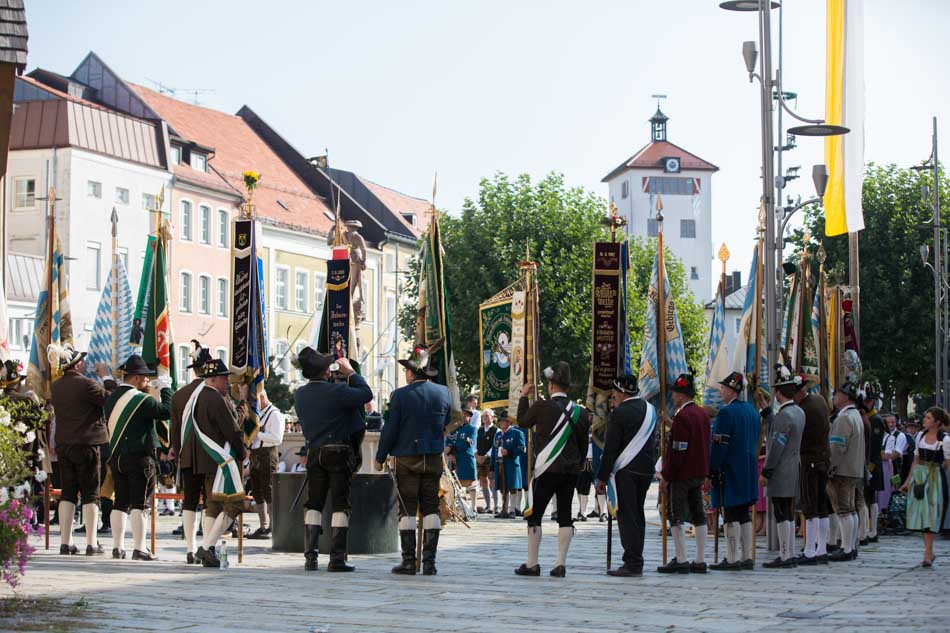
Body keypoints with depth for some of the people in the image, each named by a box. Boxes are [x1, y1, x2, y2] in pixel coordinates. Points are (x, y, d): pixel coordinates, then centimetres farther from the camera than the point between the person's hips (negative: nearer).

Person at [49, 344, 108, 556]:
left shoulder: (56, 386, 6)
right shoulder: (86, 384, -15)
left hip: (63, 444, 6)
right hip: (86, 443, -6)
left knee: (67, 493, 10)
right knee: (90, 494, 1)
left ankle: (66, 542, 7)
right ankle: (91, 543, -1)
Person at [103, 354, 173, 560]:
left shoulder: (111, 398, 9)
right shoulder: (141, 400, -14)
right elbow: (168, 411, -14)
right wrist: (165, 388, 0)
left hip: (116, 457, 7)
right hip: (140, 457, -7)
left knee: (120, 503, 10)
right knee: (139, 504, -4)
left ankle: (118, 546, 11)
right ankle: (139, 548, -4)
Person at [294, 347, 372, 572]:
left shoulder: (299, 395, 1)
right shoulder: (337, 391, -16)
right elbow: (366, 394, -7)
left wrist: (335, 379, 17)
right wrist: (350, 373, 3)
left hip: (315, 454, 5)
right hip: (339, 452, -5)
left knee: (314, 504, 10)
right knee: (340, 505, 1)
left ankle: (310, 557, 4)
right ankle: (337, 559, -2)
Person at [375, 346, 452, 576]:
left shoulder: (401, 395, -9)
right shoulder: (443, 393, 2)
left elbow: (390, 429, -6)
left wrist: (380, 457, 4)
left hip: (407, 459, -3)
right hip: (434, 459, 3)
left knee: (407, 510, 1)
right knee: (431, 508, 6)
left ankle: (409, 561, 0)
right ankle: (429, 561, 2)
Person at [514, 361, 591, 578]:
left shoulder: (542, 406, -10)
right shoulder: (580, 411, 4)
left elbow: (522, 422, 8)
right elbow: (583, 444, 10)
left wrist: (524, 397, 19)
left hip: (547, 469, -4)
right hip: (571, 471, 4)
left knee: (535, 515, 4)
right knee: (565, 515, 8)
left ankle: (532, 564, 5)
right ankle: (560, 564, 4)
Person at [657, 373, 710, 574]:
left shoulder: (682, 416, -18)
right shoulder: (703, 414, 11)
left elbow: (677, 450, -20)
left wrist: (666, 477, -15)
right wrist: (704, 473, 20)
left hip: (681, 475, -9)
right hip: (699, 474, 9)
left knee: (676, 516, -3)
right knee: (698, 516, 10)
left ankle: (681, 561, -5)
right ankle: (700, 560, 11)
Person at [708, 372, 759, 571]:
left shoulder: (726, 413, -16)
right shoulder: (752, 410, 11)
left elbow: (719, 445, -17)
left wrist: (711, 472, -13)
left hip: (729, 472, -8)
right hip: (748, 471, 9)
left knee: (730, 516, -5)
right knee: (744, 514, 12)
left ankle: (732, 559, -5)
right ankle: (746, 557, 14)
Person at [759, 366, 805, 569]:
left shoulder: (784, 415, -18)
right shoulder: (799, 413, 9)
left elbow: (777, 447, -19)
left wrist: (766, 472, -15)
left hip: (780, 473, -9)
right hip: (793, 471, 9)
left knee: (782, 516, -6)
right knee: (788, 515, 13)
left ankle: (785, 556, -6)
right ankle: (791, 554, 16)